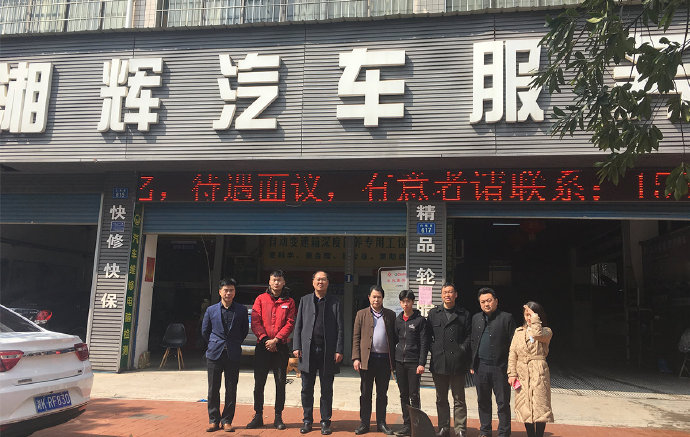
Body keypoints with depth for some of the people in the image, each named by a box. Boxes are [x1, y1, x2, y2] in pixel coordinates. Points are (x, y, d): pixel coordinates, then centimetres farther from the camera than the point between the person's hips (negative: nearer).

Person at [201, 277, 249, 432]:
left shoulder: (241, 310, 2)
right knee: (213, 389, 4)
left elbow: (245, 330, 11)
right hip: (214, 354, 1)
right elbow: (205, 331, 14)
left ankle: (227, 420, 14)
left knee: (231, 390, 3)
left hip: (233, 355, 0)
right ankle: (214, 420, 16)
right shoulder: (211, 310, 4)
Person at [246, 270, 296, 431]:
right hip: (262, 346, 0)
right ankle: (258, 416, 15)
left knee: (280, 383, 3)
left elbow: (290, 323, -2)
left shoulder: (289, 302, 7)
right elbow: (255, 322, 0)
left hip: (280, 347, 0)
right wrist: (265, 339, -12)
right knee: (259, 383, 3)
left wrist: (276, 340, -13)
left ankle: (278, 417, 13)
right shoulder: (261, 299, 7)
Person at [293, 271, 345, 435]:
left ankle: (325, 421, 17)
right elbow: (298, 325, 9)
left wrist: (339, 350, -5)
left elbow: (340, 328, 3)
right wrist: (296, 347, 0)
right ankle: (307, 420, 20)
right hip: (307, 351, 1)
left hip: (328, 352, -1)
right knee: (307, 389, 8)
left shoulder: (335, 302, 6)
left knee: (327, 390, 6)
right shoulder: (305, 300, 11)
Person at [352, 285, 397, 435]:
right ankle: (364, 423, 14)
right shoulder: (361, 314, 6)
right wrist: (356, 358, -5)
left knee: (382, 393, 10)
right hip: (367, 359, -1)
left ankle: (381, 423, 20)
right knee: (365, 393, 5)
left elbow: (394, 337, 9)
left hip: (385, 359, 1)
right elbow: (356, 337, 3)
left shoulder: (390, 315, 9)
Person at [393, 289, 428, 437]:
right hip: (399, 362, 4)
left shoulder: (420, 320, -3)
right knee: (404, 395, 9)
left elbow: (424, 343, -4)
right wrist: (393, 362, 10)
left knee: (414, 395, -2)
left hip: (414, 362, -4)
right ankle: (406, 425, 16)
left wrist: (422, 363, -11)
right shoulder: (397, 320, 10)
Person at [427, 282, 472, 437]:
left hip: (457, 362, -2)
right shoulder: (433, 313, 10)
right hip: (439, 363, 2)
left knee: (459, 399, 4)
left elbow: (469, 336, 5)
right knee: (441, 399, 11)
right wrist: (433, 349, -1)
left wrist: (462, 349, -8)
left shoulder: (464, 314, 6)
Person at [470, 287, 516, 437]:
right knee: (483, 402, 13)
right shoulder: (476, 318, 13)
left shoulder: (506, 318, -2)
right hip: (481, 367, 4)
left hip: (500, 368, -4)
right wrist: (472, 364, 10)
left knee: (503, 403, 4)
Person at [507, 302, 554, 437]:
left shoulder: (546, 332, 4)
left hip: (539, 373, -3)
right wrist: (512, 373, -1)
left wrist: (535, 316, -11)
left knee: (540, 407, -4)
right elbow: (512, 353, 8)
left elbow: (537, 334, -22)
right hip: (522, 374, 3)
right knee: (525, 408, 5)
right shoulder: (519, 331, 14)